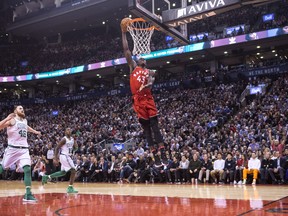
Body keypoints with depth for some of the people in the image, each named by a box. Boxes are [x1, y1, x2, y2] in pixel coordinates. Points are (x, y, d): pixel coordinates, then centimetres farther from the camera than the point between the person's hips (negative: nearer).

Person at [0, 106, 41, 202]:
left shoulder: (24, 121, 15)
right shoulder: (12, 120, -6)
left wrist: (35, 131, 46)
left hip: (24, 149, 5)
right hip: (12, 149, -4)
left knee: (27, 169, -12)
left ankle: (28, 194, -15)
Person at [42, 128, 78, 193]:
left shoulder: (72, 139, 10)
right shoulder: (64, 139, -14)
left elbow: (75, 147, 12)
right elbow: (57, 148, -12)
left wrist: (74, 142, -6)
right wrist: (56, 157, -16)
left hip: (67, 156, 10)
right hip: (64, 156, -10)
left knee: (63, 172, 19)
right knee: (73, 171, -13)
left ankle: (47, 177, 27)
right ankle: (70, 188, -9)